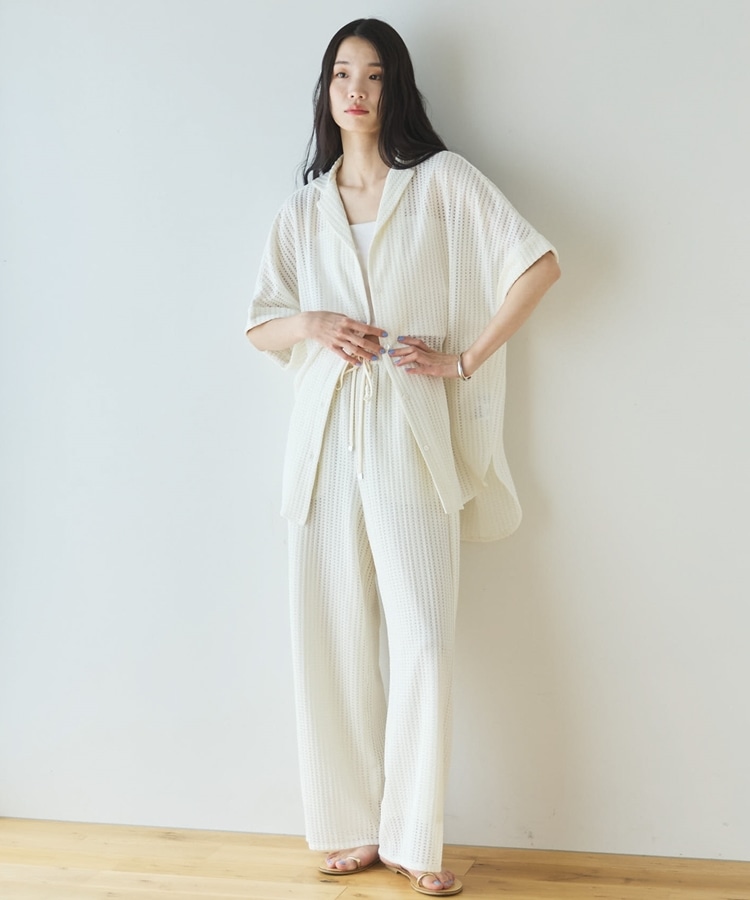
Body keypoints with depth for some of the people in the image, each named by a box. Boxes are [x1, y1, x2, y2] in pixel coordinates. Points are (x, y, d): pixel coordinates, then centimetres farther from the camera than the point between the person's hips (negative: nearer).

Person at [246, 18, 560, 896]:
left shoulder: (441, 181, 4)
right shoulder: (303, 208, 15)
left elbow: (539, 263, -2)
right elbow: (260, 326, 17)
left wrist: (464, 361, -4)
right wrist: (313, 325, -5)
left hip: (410, 435, -3)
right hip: (326, 435, 3)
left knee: (422, 638, -7)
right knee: (333, 636, 3)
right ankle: (352, 826, 15)